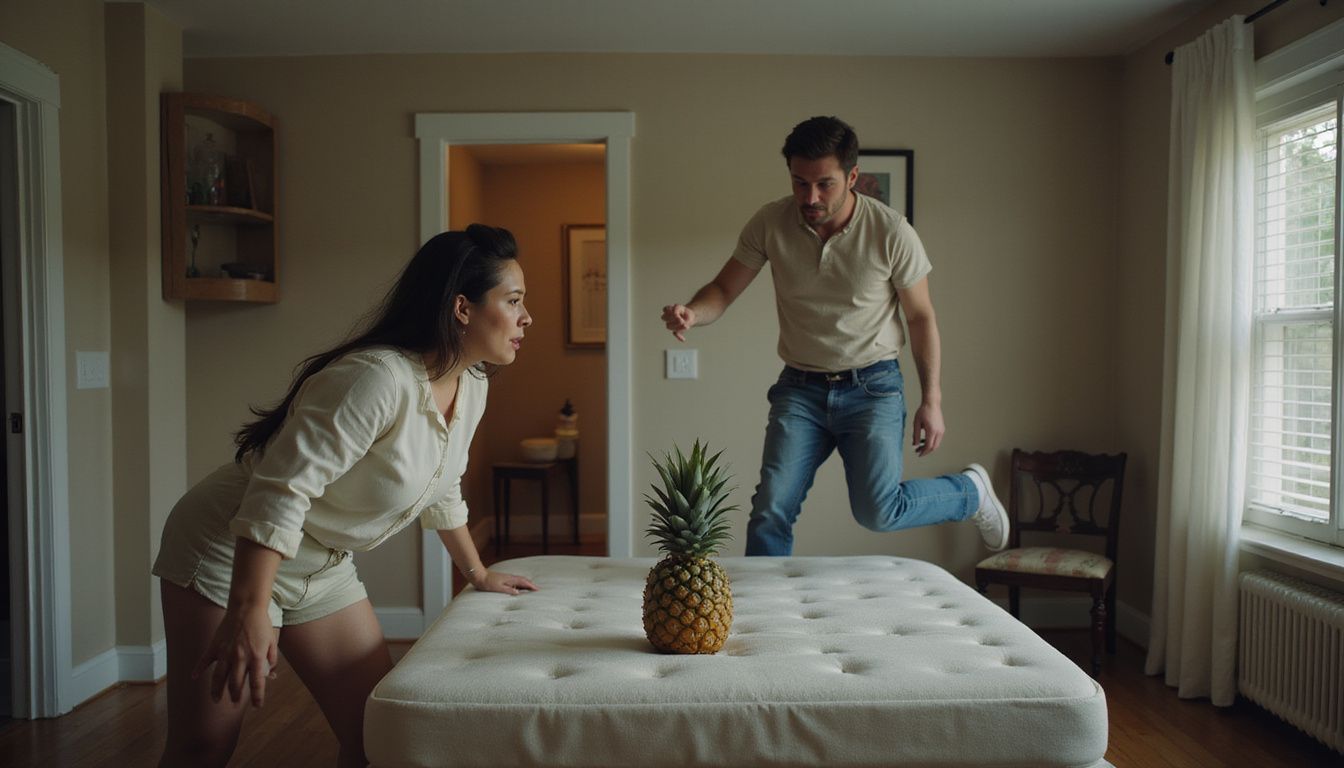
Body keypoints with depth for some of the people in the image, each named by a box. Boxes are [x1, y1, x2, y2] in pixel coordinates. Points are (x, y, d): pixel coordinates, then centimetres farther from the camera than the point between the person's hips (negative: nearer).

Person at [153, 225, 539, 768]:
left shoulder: (471, 387, -1)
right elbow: (281, 492, -33)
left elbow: (440, 492, 15)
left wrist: (478, 575, 24)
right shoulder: (378, 378, -30)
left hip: (322, 570, 8)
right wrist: (249, 611, -38)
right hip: (231, 554, -8)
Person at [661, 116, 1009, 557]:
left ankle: (969, 490, 19)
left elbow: (921, 317, -2)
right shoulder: (770, 223, -8)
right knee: (771, 511, -9)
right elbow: (724, 289, -2)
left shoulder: (892, 234, -13)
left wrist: (931, 400, -1)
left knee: (877, 512, -11)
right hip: (800, 388, 2)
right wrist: (691, 313, -26)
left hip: (872, 386, -2)